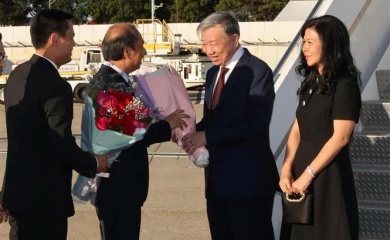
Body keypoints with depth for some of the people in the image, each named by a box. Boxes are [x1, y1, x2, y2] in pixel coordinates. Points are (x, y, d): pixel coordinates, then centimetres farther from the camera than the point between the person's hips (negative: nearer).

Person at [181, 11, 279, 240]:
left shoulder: (257, 71, -12)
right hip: (218, 177, 8)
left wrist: (208, 136, -23)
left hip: (248, 178, -8)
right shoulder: (213, 73, 14)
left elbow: (257, 123, -22)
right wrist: (192, 131, -4)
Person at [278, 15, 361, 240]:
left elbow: (340, 138, -17)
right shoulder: (311, 81, 12)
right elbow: (297, 130, 9)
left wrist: (308, 175, -15)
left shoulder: (344, 85, -11)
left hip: (328, 174, -7)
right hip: (302, 169, 7)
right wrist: (287, 169, -4)